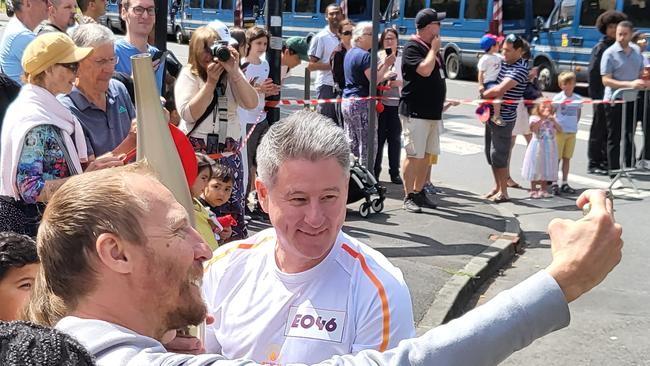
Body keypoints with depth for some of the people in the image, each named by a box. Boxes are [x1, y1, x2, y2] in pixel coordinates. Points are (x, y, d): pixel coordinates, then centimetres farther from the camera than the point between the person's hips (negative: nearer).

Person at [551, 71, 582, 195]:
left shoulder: (578, 98, 5)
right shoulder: (557, 98, -6)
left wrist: (573, 125, 9)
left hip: (572, 132, 4)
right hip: (559, 131, -4)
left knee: (567, 158, 9)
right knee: (556, 158, -1)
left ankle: (565, 183, 16)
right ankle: (554, 184, 2)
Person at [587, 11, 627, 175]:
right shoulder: (601, 47, -8)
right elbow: (592, 71, -11)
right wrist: (595, 95, -15)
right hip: (602, 95, -6)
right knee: (599, 130, 1)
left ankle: (605, 162, 22)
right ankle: (594, 163, 9)